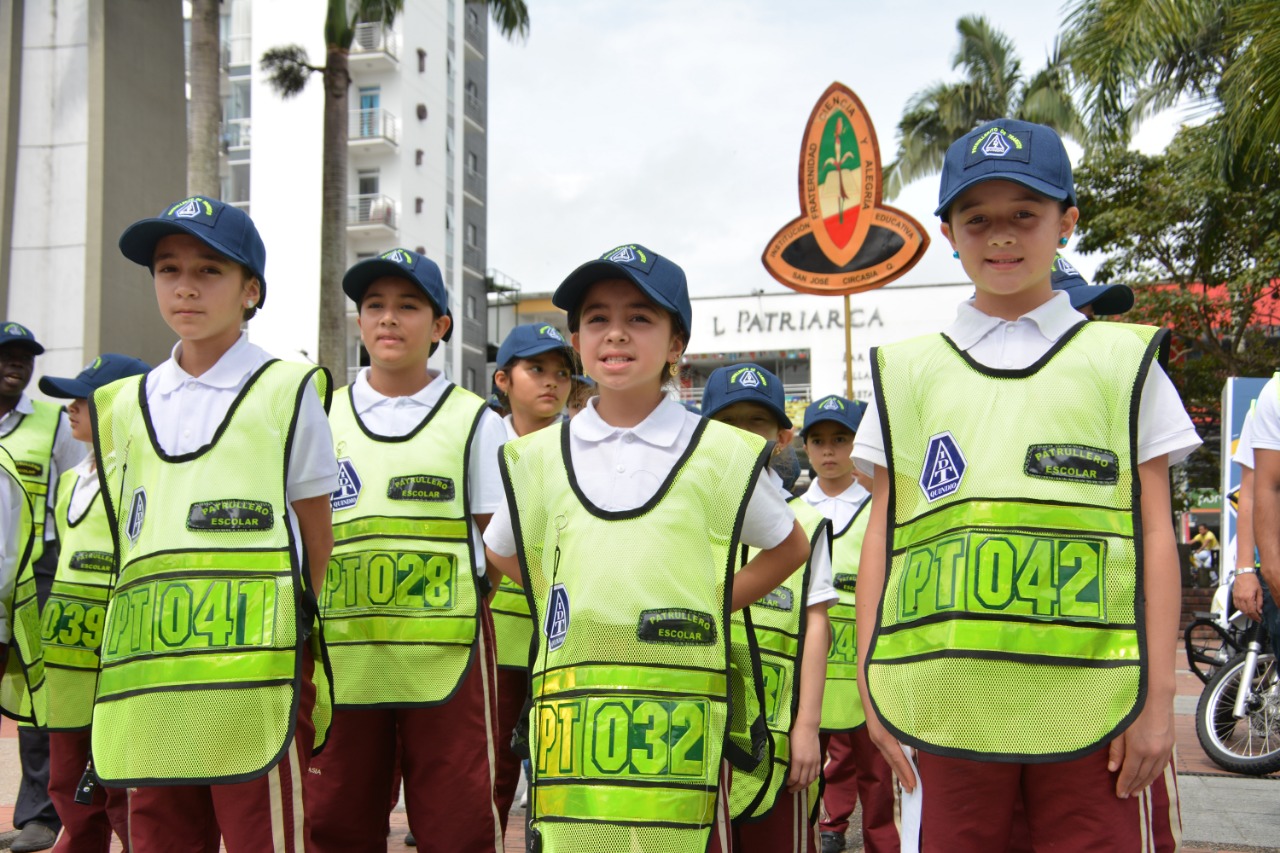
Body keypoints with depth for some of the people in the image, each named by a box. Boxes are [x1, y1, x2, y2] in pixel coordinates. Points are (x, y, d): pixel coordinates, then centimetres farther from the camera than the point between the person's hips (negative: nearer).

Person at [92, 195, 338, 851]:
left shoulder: (287, 393, 1)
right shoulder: (124, 407, 14)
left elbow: (317, 540, 5)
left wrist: (290, 628, 6)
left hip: (254, 682, -5)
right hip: (148, 689, 5)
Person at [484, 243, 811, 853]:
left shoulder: (720, 453, 2)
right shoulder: (540, 457, 7)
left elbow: (788, 547, 16)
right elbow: (501, 552, 22)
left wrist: (710, 604, 4)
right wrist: (576, 603, 8)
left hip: (679, 726, -1)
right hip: (570, 722, 2)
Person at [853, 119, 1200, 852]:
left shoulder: (1124, 362, 9)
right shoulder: (907, 372, 11)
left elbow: (1155, 536, 6)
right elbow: (883, 535, 10)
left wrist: (1159, 697, 0)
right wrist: (871, 685, 5)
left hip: (1090, 706, 0)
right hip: (945, 704, 1)